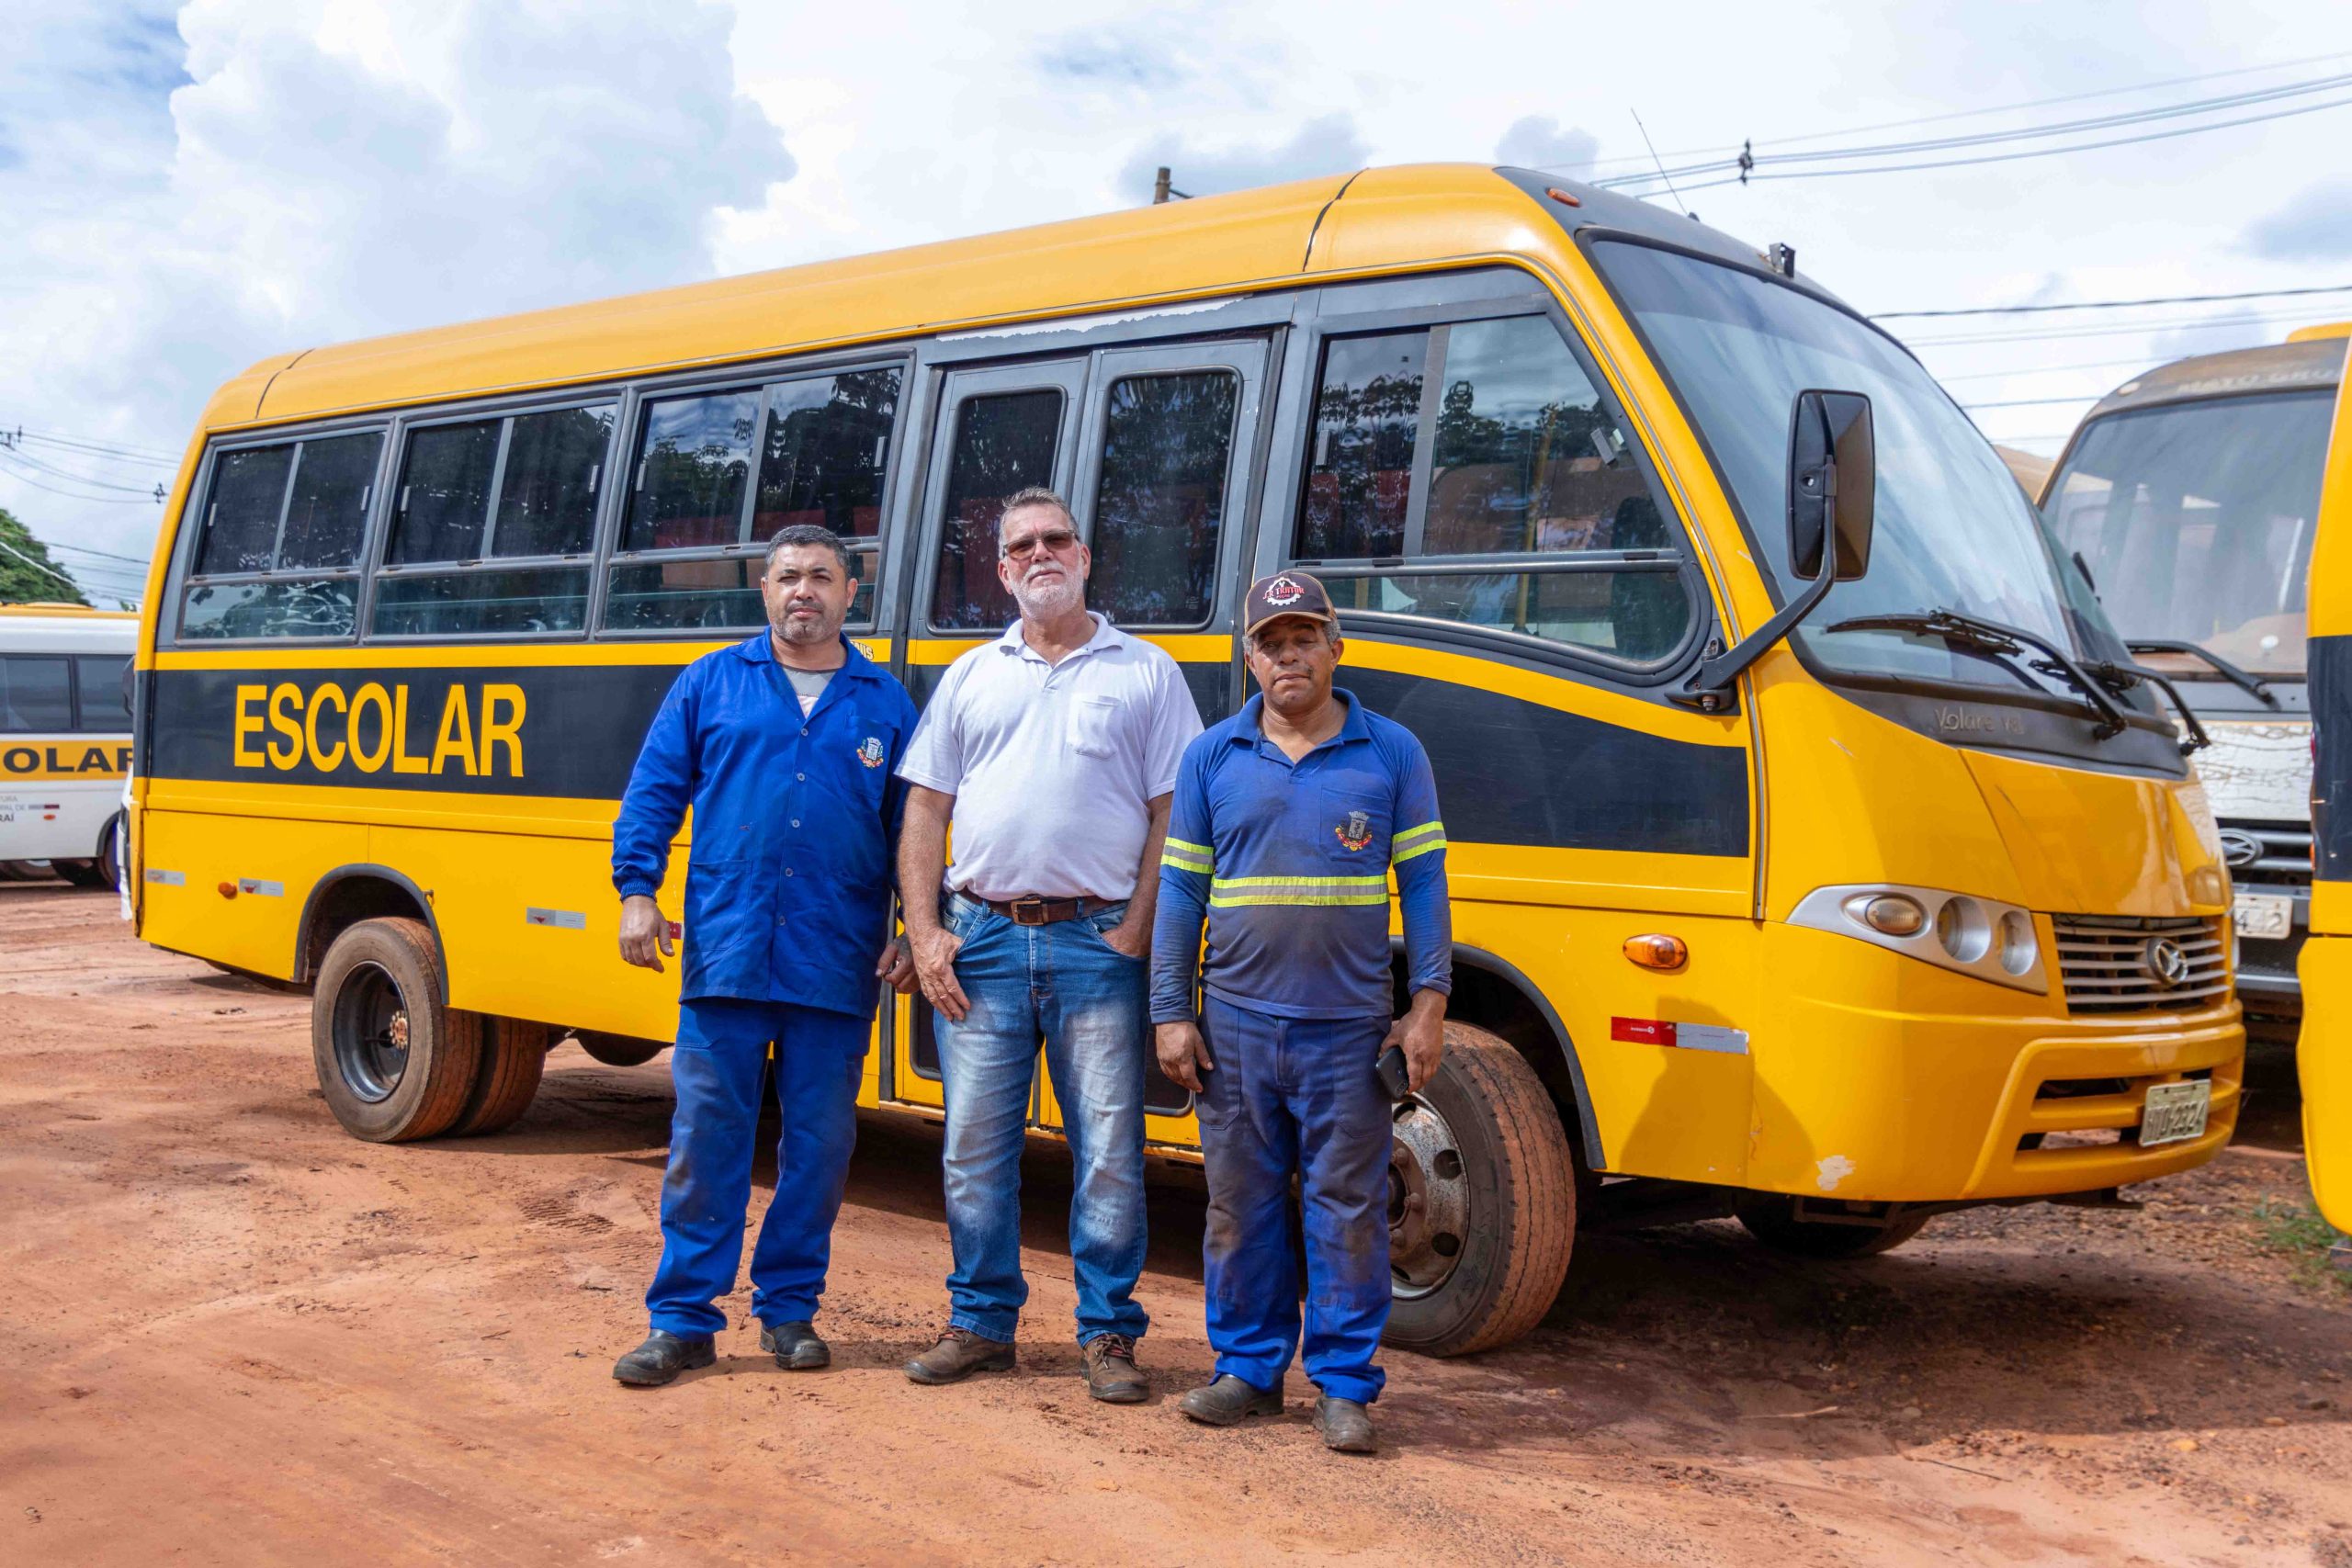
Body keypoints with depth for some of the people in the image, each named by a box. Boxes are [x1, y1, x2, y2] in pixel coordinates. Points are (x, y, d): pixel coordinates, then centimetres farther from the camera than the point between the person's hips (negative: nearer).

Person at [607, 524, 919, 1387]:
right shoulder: (709, 684, 9)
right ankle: (683, 1320, 11)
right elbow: (652, 792, 7)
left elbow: (913, 829, 11)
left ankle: (789, 1307, 22)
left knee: (819, 1143, 7)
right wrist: (636, 890, -3)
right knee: (706, 1136, 1)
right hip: (726, 955, -1)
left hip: (838, 966, 1)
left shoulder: (885, 703, 10)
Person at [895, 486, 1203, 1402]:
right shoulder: (971, 675, 15)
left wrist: (1132, 938, -8)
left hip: (1096, 941, -2)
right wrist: (923, 933, 2)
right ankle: (980, 1324, 20)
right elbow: (925, 812, 12)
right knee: (975, 1145, 7)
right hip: (980, 941, 3)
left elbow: (1171, 817, 1)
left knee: (1109, 1149, 1)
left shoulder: (1146, 674, 7)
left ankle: (1109, 1335, 13)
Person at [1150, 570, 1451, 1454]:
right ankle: (1249, 1368, 23)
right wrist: (1170, 1014, 2)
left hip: (1349, 1031, -1)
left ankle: (1344, 1384, 14)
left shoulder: (1392, 753, 4)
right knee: (1240, 1205, 9)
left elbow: (1424, 883, 5)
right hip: (1236, 1026, 2)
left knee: (1349, 1208, 2)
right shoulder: (1211, 758, 6)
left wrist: (1429, 1003, -3)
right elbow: (1180, 889, 8)